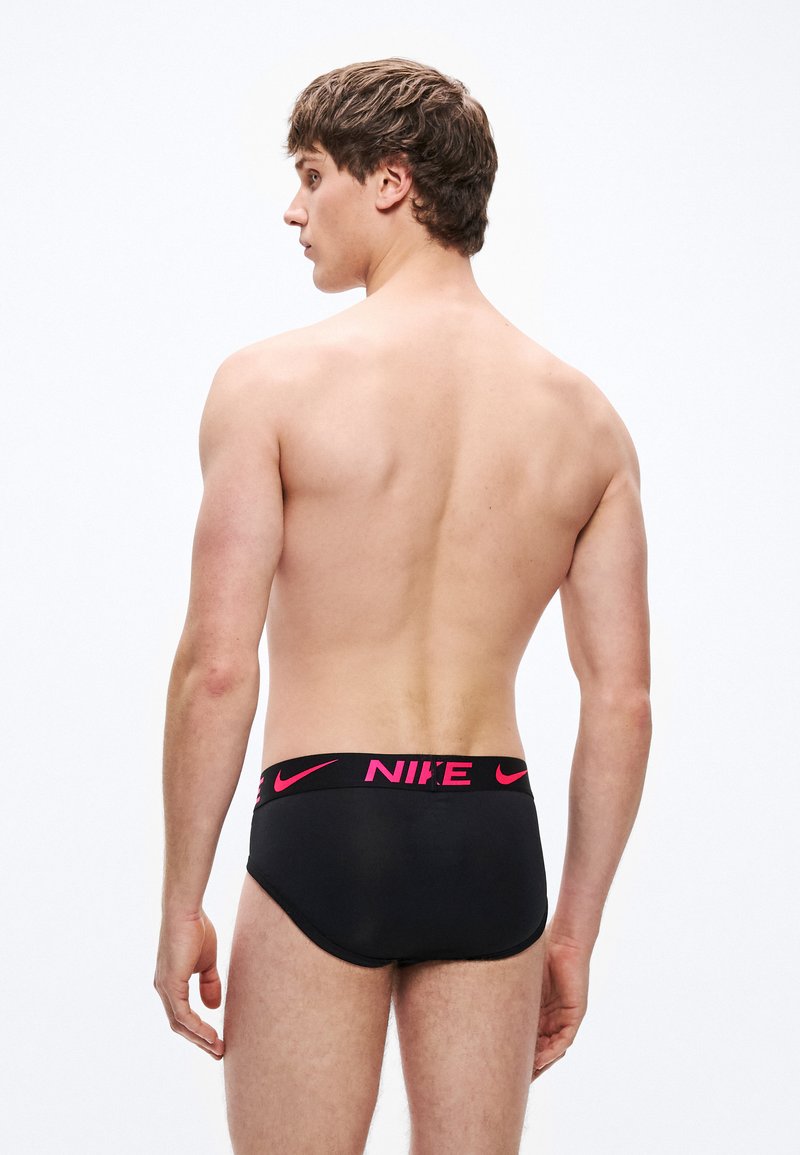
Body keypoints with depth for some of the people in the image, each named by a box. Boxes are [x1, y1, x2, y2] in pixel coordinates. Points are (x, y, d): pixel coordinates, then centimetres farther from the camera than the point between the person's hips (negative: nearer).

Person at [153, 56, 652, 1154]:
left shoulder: (274, 381, -8)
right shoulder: (585, 415, 4)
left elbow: (217, 667, -12)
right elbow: (623, 701, 3)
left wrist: (180, 904, -3)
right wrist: (575, 929, 12)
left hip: (322, 828, -4)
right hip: (494, 836, 4)